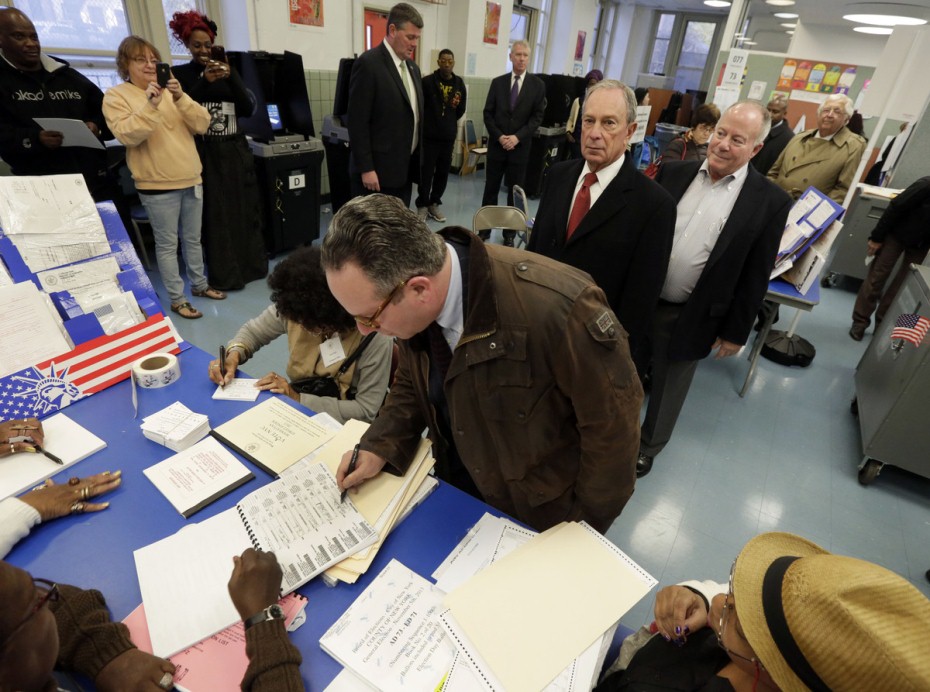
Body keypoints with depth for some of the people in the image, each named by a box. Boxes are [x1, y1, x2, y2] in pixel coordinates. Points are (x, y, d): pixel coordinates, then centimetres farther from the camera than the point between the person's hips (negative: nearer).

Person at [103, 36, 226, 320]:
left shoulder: (171, 91, 13)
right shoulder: (116, 95, -1)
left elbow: (202, 125, 1)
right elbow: (128, 135, -16)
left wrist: (181, 98, -14)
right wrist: (150, 105, -24)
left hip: (191, 180, 5)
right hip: (157, 185, -5)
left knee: (193, 238, 15)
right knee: (167, 243, 0)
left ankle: (199, 284, 30)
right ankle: (177, 299, 8)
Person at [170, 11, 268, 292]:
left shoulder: (227, 71, 12)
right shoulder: (180, 74, 4)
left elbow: (248, 109, 1)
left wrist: (230, 76, -11)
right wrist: (205, 82, -16)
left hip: (235, 150, 3)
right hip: (205, 154, -3)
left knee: (245, 208, 6)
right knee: (215, 214, -3)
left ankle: (251, 265, 18)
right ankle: (225, 275, 3)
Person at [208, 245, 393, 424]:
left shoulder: (374, 336, -26)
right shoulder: (294, 307, -13)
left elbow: (366, 411, -22)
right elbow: (253, 331, 7)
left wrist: (298, 398, -24)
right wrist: (234, 355, -14)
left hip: (344, 430, -5)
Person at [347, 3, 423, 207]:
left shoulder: (412, 67, 15)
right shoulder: (368, 63, -10)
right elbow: (357, 122, -14)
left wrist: (416, 160, 14)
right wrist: (366, 168, -19)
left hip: (405, 169, 8)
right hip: (377, 170, -7)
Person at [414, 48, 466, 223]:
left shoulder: (459, 83, 7)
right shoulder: (427, 81, -6)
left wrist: (449, 122, 1)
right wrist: (426, 123, 1)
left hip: (448, 136, 4)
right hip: (429, 135, -4)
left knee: (443, 172, 8)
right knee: (426, 173, -2)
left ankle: (434, 204, 21)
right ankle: (422, 205, 10)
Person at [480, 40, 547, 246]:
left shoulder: (537, 85, 1)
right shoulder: (497, 82, 5)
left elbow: (537, 116, -3)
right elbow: (488, 113, 3)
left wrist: (517, 137, -15)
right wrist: (499, 136, -11)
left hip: (521, 147, -1)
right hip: (497, 144, 1)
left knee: (515, 191, 5)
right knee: (491, 188, 7)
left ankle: (510, 233, 15)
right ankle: (484, 230, 18)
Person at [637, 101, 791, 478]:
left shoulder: (770, 202, -9)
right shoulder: (674, 171, -1)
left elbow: (755, 276, -5)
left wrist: (736, 331, -2)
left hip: (688, 319, -3)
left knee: (666, 390, 16)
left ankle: (647, 447, 41)